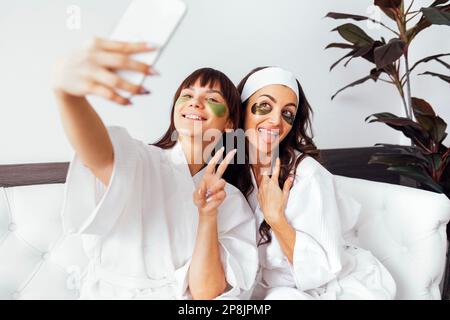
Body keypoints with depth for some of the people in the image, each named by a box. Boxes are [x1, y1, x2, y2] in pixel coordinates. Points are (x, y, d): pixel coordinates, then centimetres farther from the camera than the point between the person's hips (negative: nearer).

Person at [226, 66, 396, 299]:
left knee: (282, 296, -31)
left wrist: (275, 217, -27)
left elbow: (322, 269, -22)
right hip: (281, 286, 5)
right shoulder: (233, 169, -7)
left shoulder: (307, 174, -21)